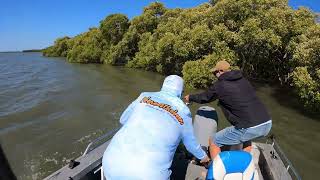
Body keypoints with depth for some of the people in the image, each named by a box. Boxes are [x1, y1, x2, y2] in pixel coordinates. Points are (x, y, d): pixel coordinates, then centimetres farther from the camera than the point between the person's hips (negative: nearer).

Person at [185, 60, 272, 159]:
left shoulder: (219, 85, -4)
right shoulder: (243, 80, 15)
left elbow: (204, 98, 12)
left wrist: (190, 97, 31)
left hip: (250, 128, -7)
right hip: (267, 123, 8)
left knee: (213, 142, 10)